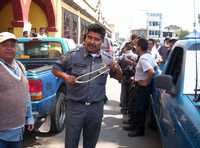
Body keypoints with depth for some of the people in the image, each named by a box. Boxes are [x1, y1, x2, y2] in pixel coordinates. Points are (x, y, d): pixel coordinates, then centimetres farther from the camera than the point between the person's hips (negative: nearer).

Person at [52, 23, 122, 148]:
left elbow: (119, 77, 13)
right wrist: (65, 76, -17)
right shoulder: (73, 55, -6)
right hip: (75, 106, -2)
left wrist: (117, 70, -10)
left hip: (96, 107, 3)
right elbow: (55, 69, 3)